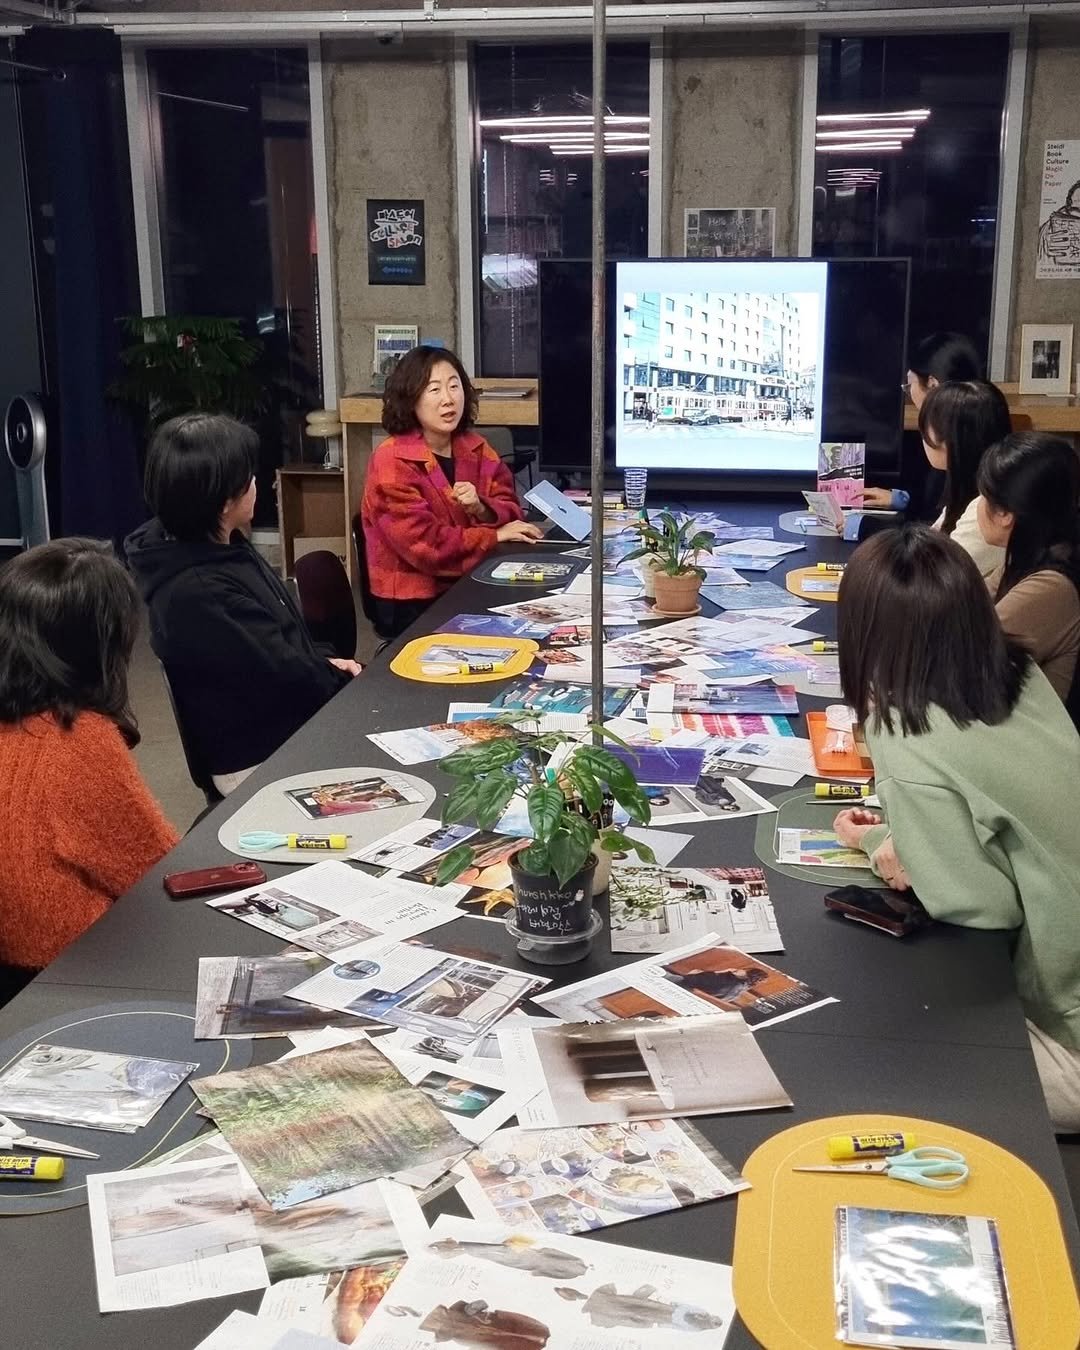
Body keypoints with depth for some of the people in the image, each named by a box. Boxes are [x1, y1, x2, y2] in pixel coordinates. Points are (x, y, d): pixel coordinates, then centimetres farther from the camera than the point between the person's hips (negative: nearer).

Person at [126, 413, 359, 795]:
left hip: (287, 731, 9)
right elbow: (285, 677, -23)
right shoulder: (197, 594, -28)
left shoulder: (215, 548, 3)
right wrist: (346, 683, -6)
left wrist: (323, 662, 1)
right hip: (262, 763, -9)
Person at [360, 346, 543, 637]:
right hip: (412, 605, -6)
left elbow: (510, 509, 5)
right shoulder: (391, 462, -15)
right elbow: (425, 545, -20)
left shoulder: (475, 448, 5)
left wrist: (481, 509, -16)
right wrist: (494, 535, -13)